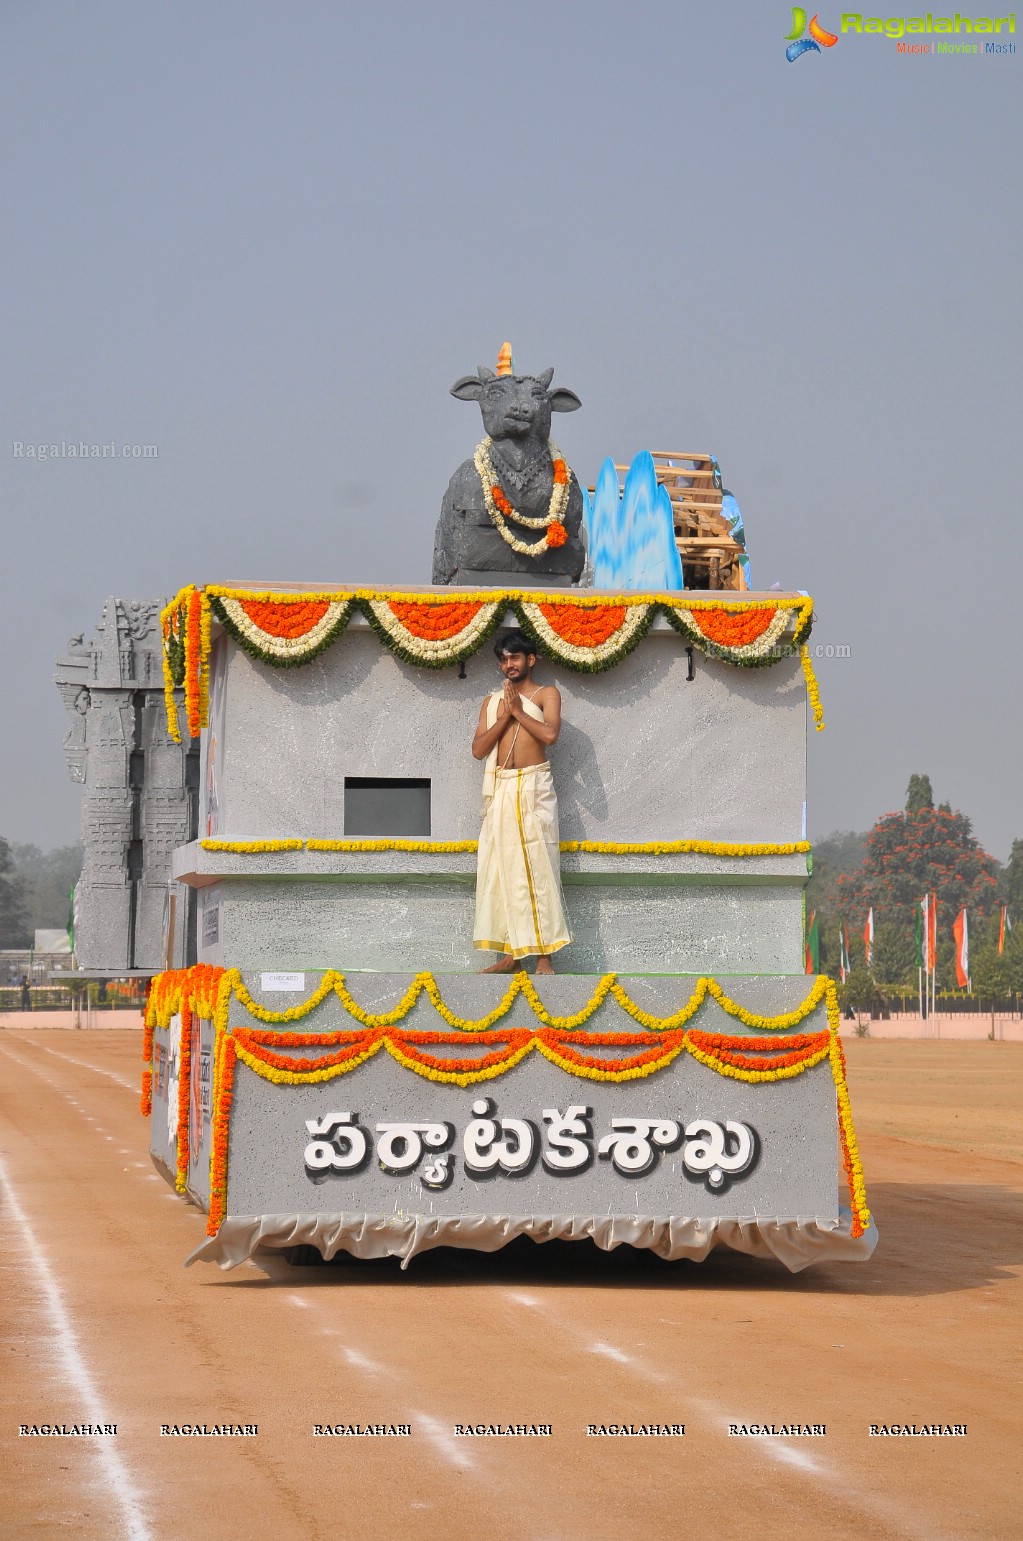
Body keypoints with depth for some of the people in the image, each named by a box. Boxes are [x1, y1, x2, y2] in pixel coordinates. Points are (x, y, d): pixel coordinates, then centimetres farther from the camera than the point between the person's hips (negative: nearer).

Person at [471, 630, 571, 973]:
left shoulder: (546, 694, 5)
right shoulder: (492, 702, 16)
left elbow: (550, 733, -13)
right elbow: (478, 749, 5)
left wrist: (518, 710, -5)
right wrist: (504, 717, -4)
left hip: (533, 786, -4)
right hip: (500, 789, 4)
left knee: (538, 868, -7)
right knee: (500, 867, 2)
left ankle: (543, 954, -8)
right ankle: (509, 952, 7)